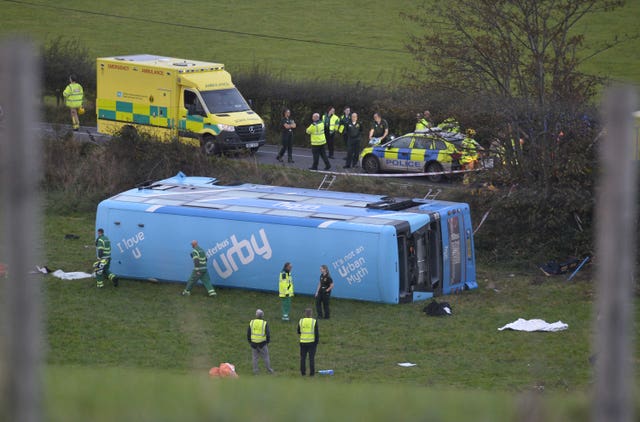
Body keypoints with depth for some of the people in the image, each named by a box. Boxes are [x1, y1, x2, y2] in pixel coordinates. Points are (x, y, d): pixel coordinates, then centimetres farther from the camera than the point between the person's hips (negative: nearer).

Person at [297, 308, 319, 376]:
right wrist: (317, 341, 2)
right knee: (311, 358, 3)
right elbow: (316, 333, -8)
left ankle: (303, 372, 8)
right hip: (312, 342, -2)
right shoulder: (314, 321, -8)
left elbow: (299, 332, 7)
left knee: (303, 358, 8)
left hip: (303, 342, 2)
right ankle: (312, 373, 2)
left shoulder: (301, 321, -2)